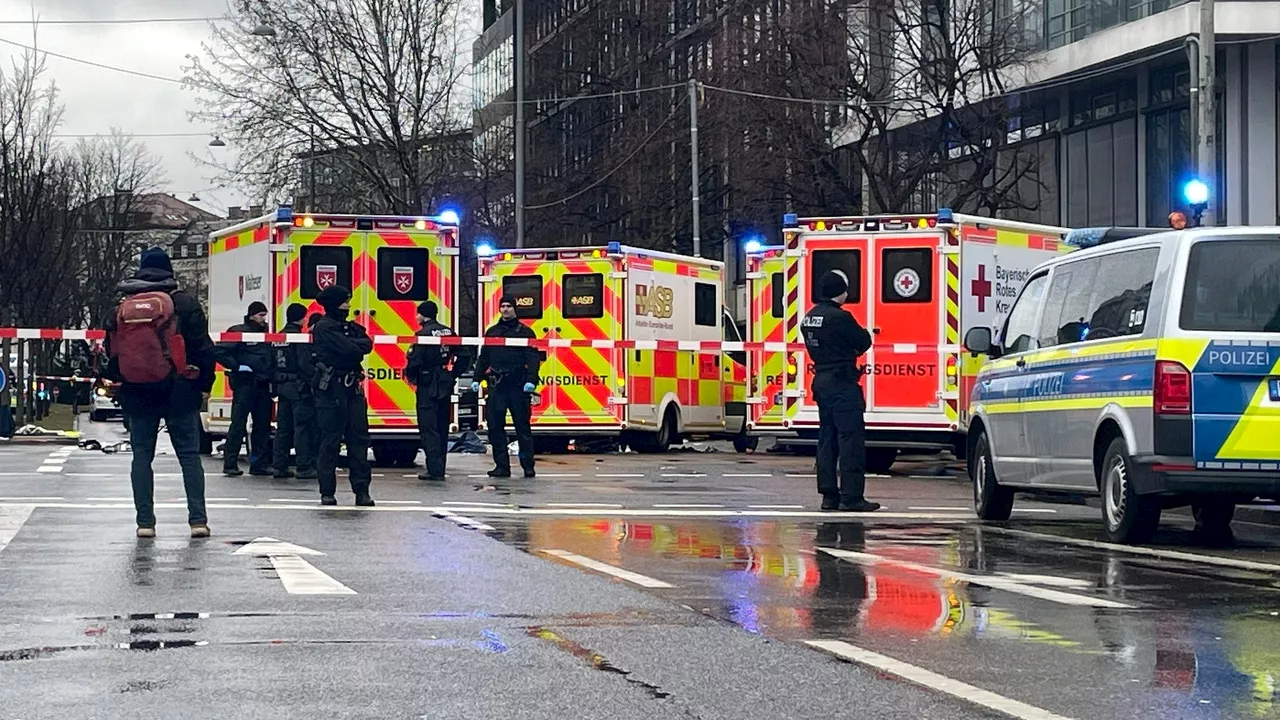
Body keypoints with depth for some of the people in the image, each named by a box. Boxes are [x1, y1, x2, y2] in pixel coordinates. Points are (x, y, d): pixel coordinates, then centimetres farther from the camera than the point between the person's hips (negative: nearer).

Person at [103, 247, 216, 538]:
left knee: (142, 457, 8)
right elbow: (203, 347, -4)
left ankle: (145, 521, 4)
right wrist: (204, 385, 4)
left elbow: (110, 351, 12)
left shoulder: (122, 307, 7)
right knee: (189, 455, 2)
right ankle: (198, 519, -3)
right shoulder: (184, 303, -3)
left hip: (136, 394, 2)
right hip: (178, 392, -2)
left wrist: (118, 384, 21)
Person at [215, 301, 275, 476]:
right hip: (244, 383, -7)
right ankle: (230, 464, -7)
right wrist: (238, 366, -16)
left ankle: (259, 464, 13)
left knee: (263, 425, 7)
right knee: (238, 424, -8)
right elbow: (220, 352, -11)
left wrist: (271, 376, 12)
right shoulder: (238, 332, -3)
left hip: (263, 384, 7)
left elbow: (272, 358, 28)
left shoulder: (266, 333, 19)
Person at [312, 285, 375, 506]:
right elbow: (348, 349, -17)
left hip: (352, 388, 7)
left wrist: (352, 345, -11)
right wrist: (358, 345, 1)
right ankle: (327, 491, 2)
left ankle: (362, 490, 3)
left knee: (359, 438, 3)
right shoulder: (324, 327, -7)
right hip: (331, 388, -7)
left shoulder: (348, 327, 18)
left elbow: (367, 345, 3)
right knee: (330, 440, -3)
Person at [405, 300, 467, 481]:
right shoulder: (448, 332, 9)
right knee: (442, 428, 14)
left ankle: (435, 470, -12)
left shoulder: (424, 334, -13)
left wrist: (409, 376, -1)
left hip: (428, 386, -7)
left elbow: (415, 359, -19)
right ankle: (439, 468, 18)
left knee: (428, 428, -6)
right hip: (445, 385, 7)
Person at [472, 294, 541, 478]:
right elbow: (483, 358, 18)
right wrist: (477, 379, 8)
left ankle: (528, 466, 1)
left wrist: (531, 380, -15)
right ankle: (502, 466, 5)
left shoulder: (525, 332, 5)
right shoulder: (492, 332, 16)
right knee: (495, 426, 0)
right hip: (496, 385, 4)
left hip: (518, 385, -4)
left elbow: (533, 358, -3)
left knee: (522, 426, -2)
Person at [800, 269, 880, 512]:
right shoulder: (840, 317, -16)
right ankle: (851, 496, -10)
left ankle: (829, 494, 11)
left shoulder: (809, 318, 11)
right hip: (843, 383, -9)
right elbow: (863, 342, -9)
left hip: (821, 381, 9)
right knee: (851, 438, -7)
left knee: (827, 438, 11)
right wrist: (864, 334, 13)